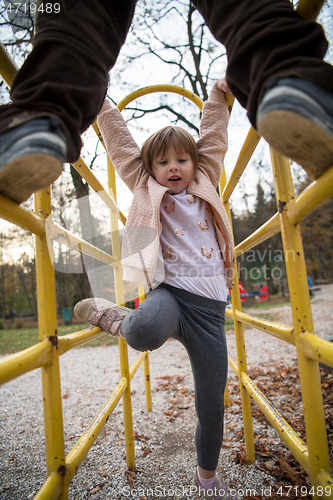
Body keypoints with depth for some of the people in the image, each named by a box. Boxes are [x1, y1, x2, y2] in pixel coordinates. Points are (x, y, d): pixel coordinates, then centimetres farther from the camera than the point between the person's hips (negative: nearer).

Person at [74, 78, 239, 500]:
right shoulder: (146, 190, 10)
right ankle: (116, 318, -4)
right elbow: (120, 143, 12)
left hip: (208, 306, 3)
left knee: (211, 405, 9)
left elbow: (213, 138, 22)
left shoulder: (205, 187, 16)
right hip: (169, 291, -2)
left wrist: (217, 95, 26)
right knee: (145, 332, -42)